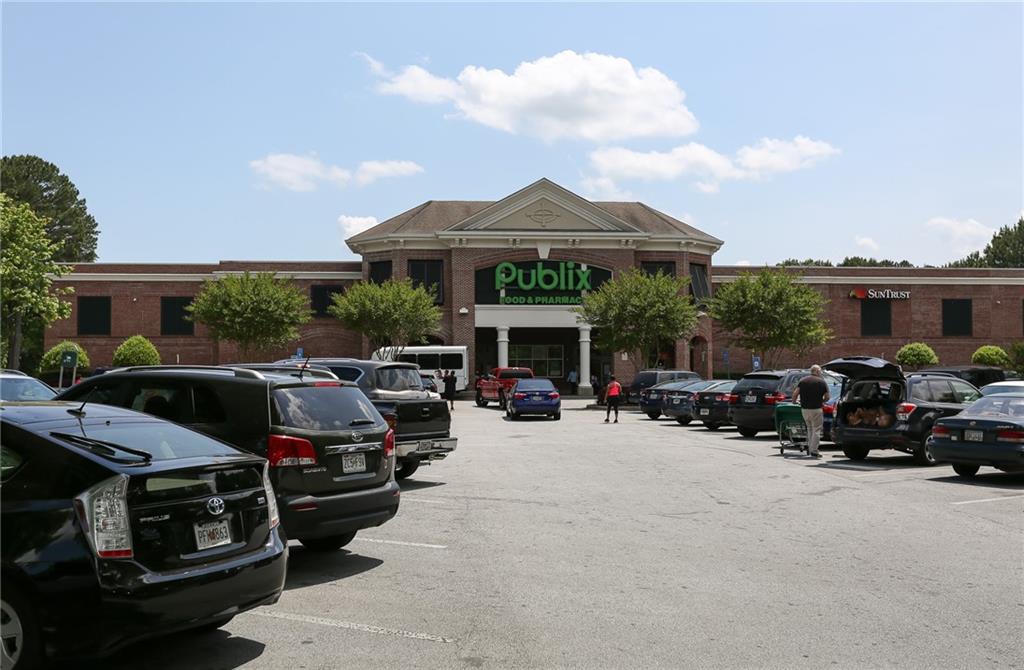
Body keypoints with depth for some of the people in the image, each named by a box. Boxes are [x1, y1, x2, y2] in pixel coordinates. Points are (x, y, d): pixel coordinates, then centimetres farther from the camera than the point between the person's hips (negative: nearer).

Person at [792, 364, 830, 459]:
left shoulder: (803, 380, 6)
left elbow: (795, 393, -3)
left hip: (804, 409, 4)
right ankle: (814, 451, -2)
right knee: (816, 430, 2)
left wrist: (794, 401, 15)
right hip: (816, 409, -4)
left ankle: (809, 448, 20)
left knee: (810, 428, 21)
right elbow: (827, 397, 1)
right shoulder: (822, 382, -2)